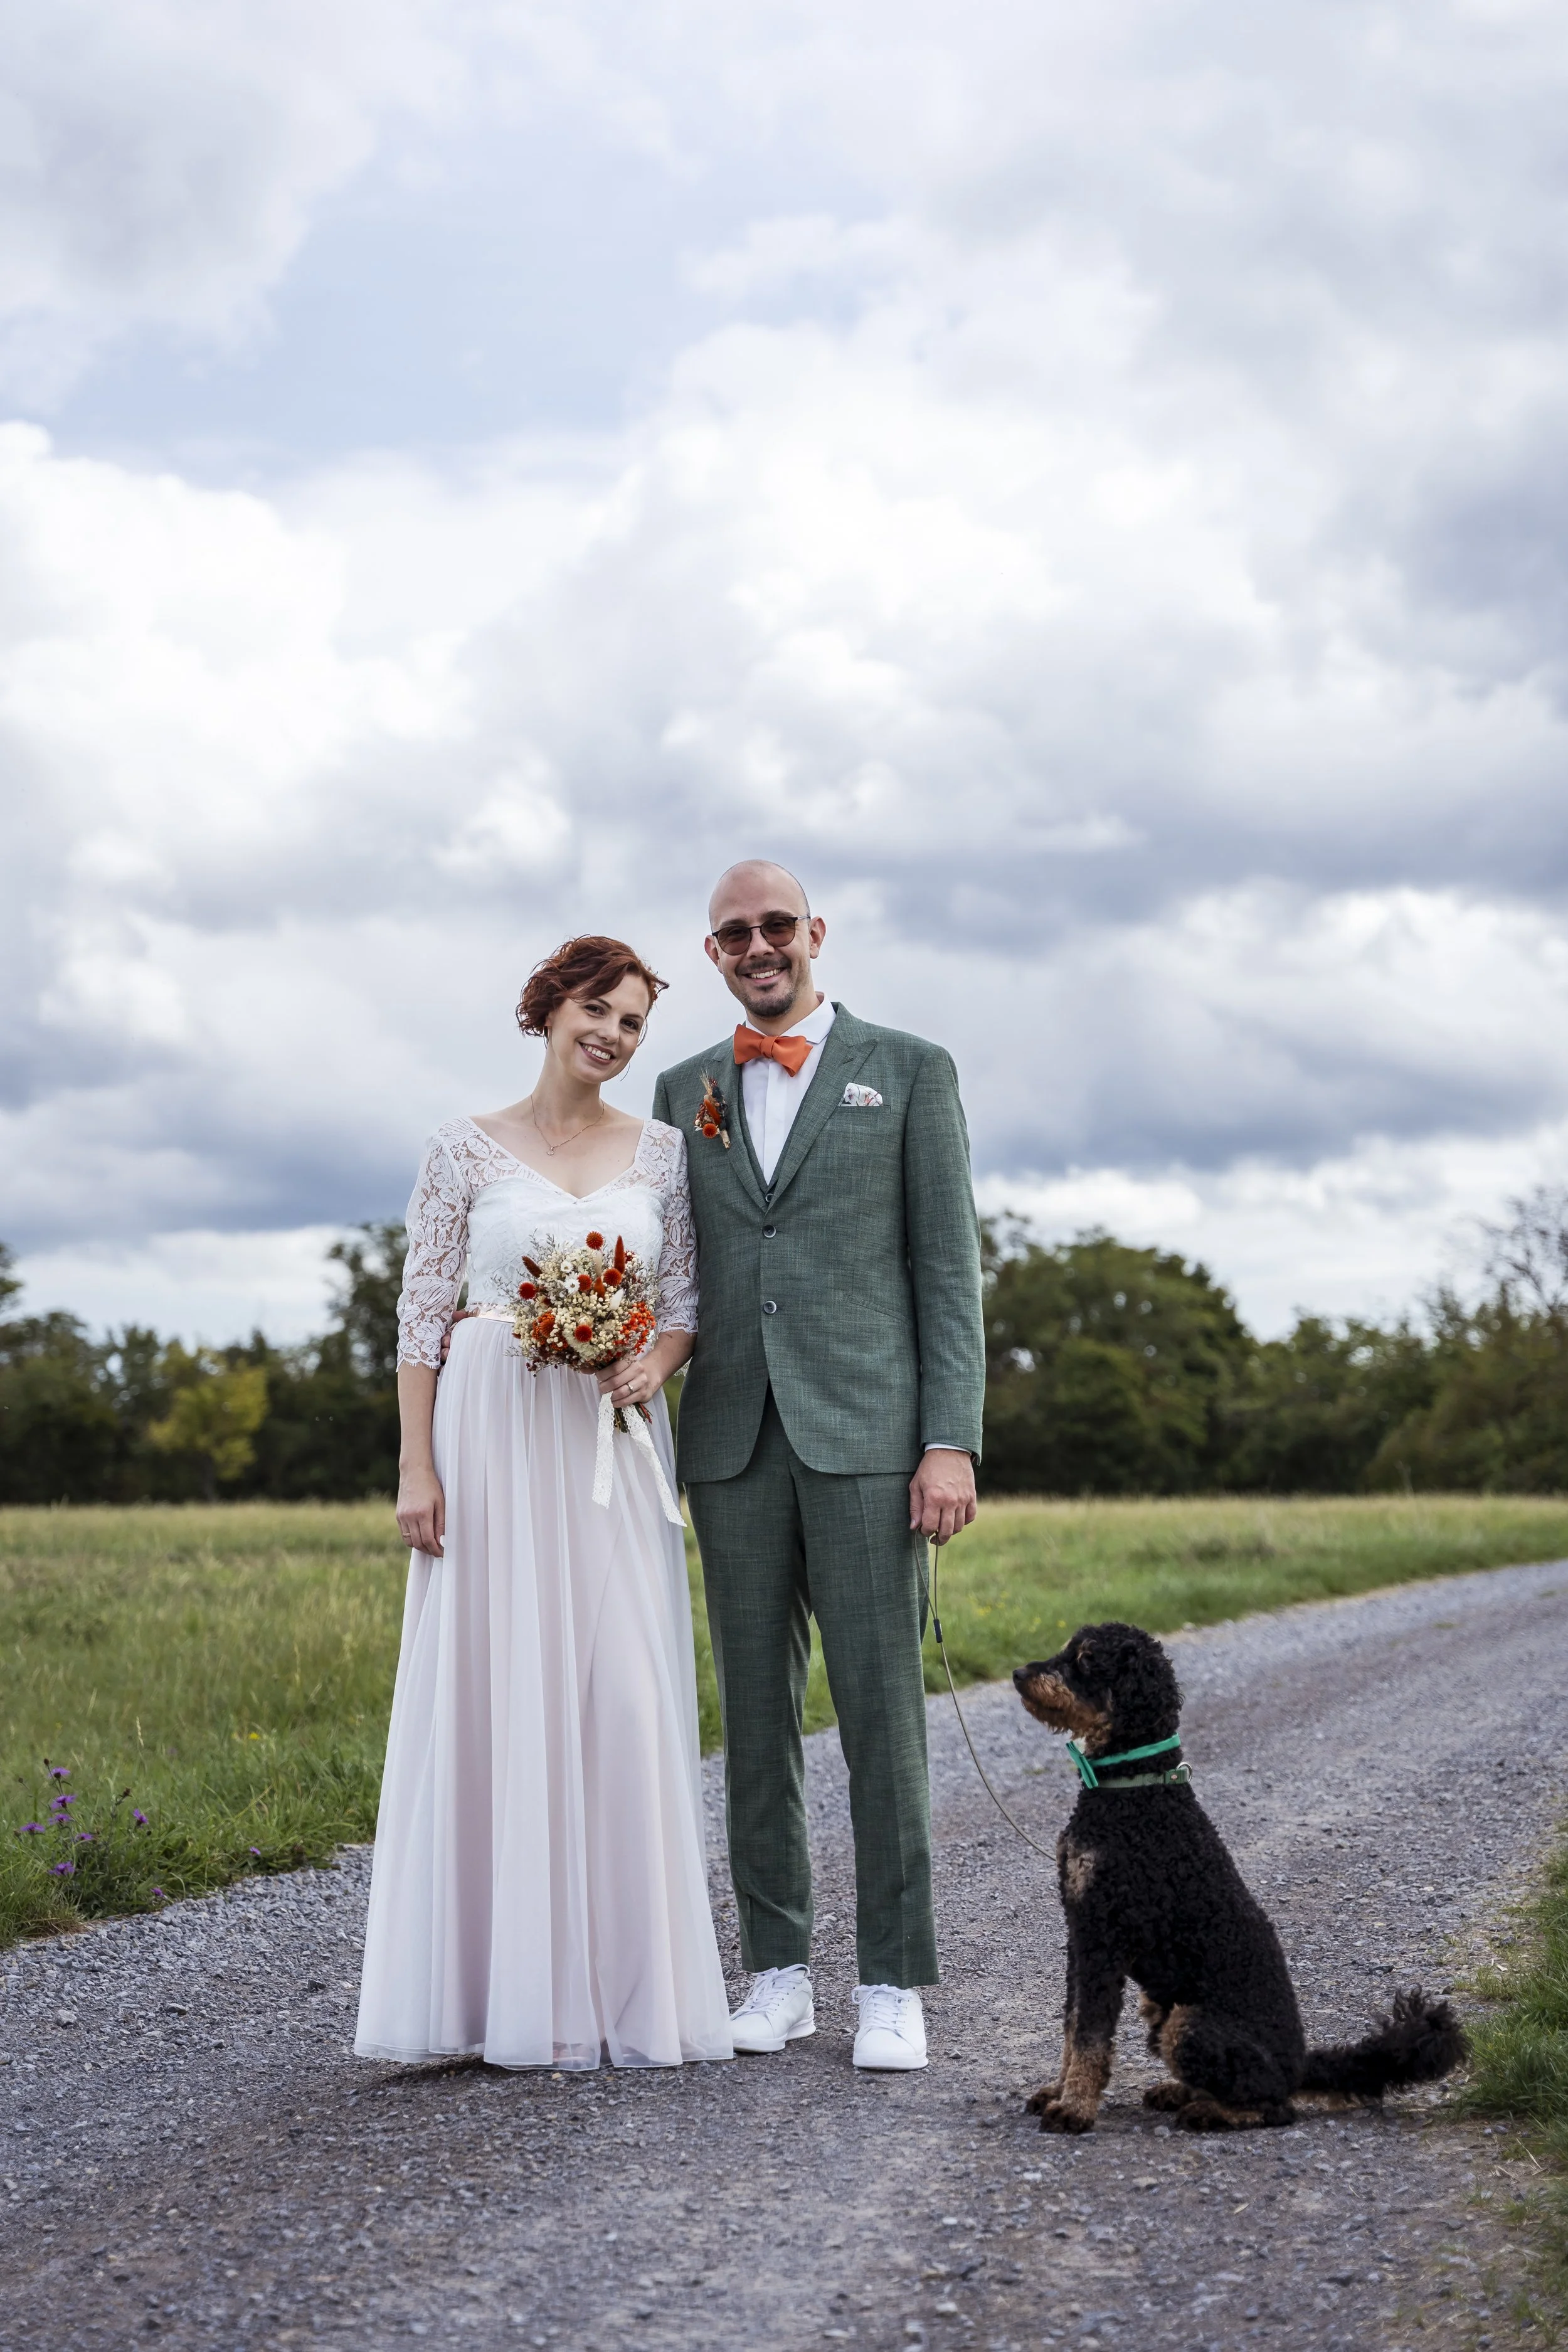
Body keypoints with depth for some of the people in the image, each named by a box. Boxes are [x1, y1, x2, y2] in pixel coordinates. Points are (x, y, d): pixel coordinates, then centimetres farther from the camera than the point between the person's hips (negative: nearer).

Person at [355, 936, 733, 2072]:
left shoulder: (660, 1150, 9)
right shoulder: (468, 1149, 3)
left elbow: (689, 1296, 11)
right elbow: (422, 1311, 1)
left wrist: (656, 1362, -11)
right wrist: (417, 1467, -5)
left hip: (614, 1442, 2)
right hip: (495, 1435, -2)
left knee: (626, 1694, -3)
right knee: (495, 1691, -2)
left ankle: (625, 1987, 6)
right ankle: (505, 1983, 6)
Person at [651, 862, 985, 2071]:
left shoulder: (910, 1069, 5)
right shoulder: (686, 1091, 16)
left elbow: (949, 1266, 0)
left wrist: (952, 1440, -9)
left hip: (866, 1432, -3)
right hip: (733, 1439, 4)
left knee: (882, 1708, -4)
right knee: (757, 1710, 7)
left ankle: (893, 1984, 3)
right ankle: (780, 1970, 15)